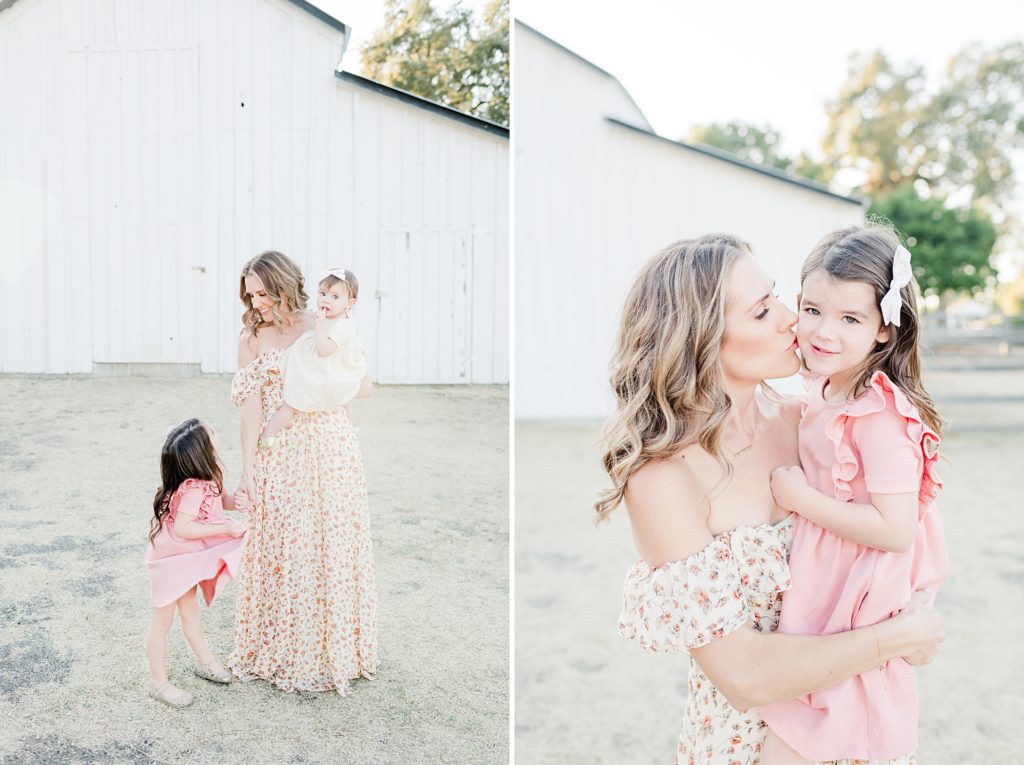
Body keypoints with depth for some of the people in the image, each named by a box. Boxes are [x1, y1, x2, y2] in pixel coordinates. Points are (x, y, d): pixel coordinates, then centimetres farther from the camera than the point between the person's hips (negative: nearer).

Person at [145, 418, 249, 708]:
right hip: (172, 561, -9)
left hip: (188, 559, 9)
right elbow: (183, 528, -38)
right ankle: (158, 683, 21)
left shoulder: (207, 476, -7)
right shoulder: (194, 488, -34)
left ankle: (205, 662, 40)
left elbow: (216, 498, 9)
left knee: (190, 611, 23)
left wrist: (233, 502, -12)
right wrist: (225, 528, -33)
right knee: (163, 621, 7)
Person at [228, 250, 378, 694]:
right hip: (278, 459, 1)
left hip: (330, 450, 0)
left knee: (332, 551, 6)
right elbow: (251, 408, -4)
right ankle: (282, 653, 24)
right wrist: (247, 470, -10)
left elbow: (364, 386, -1)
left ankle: (334, 650, 23)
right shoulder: (251, 340, 4)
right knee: (280, 554, 6)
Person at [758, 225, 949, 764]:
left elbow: (896, 529, -26)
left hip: (855, 611, -8)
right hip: (819, 594, 8)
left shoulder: (880, 415, -23)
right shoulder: (825, 392, 3)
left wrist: (799, 497, -21)